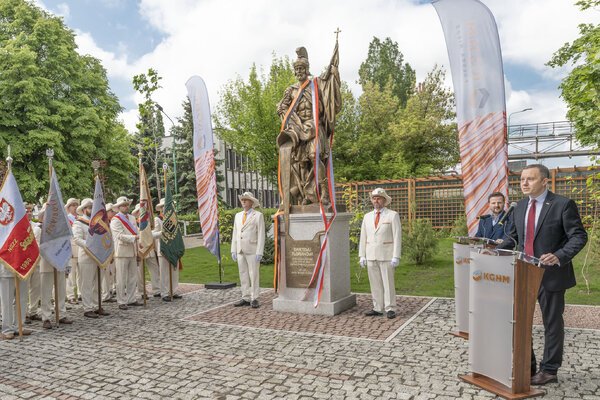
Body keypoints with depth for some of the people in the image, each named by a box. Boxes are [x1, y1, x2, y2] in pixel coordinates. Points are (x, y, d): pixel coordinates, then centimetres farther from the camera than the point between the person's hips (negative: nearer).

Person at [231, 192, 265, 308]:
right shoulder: (238, 215, 15)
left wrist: (259, 252, -13)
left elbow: (261, 235, -7)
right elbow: (235, 234, 16)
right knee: (243, 275, 8)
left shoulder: (258, 215, -2)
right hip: (240, 251, 5)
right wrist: (233, 250, 9)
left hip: (252, 251, -5)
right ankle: (246, 299, 15)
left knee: (254, 275, -2)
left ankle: (254, 299, 6)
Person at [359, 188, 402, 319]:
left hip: (386, 255, -4)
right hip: (371, 255, 4)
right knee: (375, 284, 7)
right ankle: (378, 309, 16)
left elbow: (397, 237, -9)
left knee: (388, 283, -1)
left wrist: (396, 257, -15)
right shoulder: (367, 216, 9)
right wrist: (362, 256, 4)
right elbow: (363, 237, 9)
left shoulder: (393, 215, -5)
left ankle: (390, 309, 9)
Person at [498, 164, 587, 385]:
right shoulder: (521, 206, 9)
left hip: (550, 274, -6)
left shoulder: (563, 205, -10)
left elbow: (579, 236, -12)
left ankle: (549, 370, 26)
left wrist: (560, 256, -28)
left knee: (552, 323, 10)